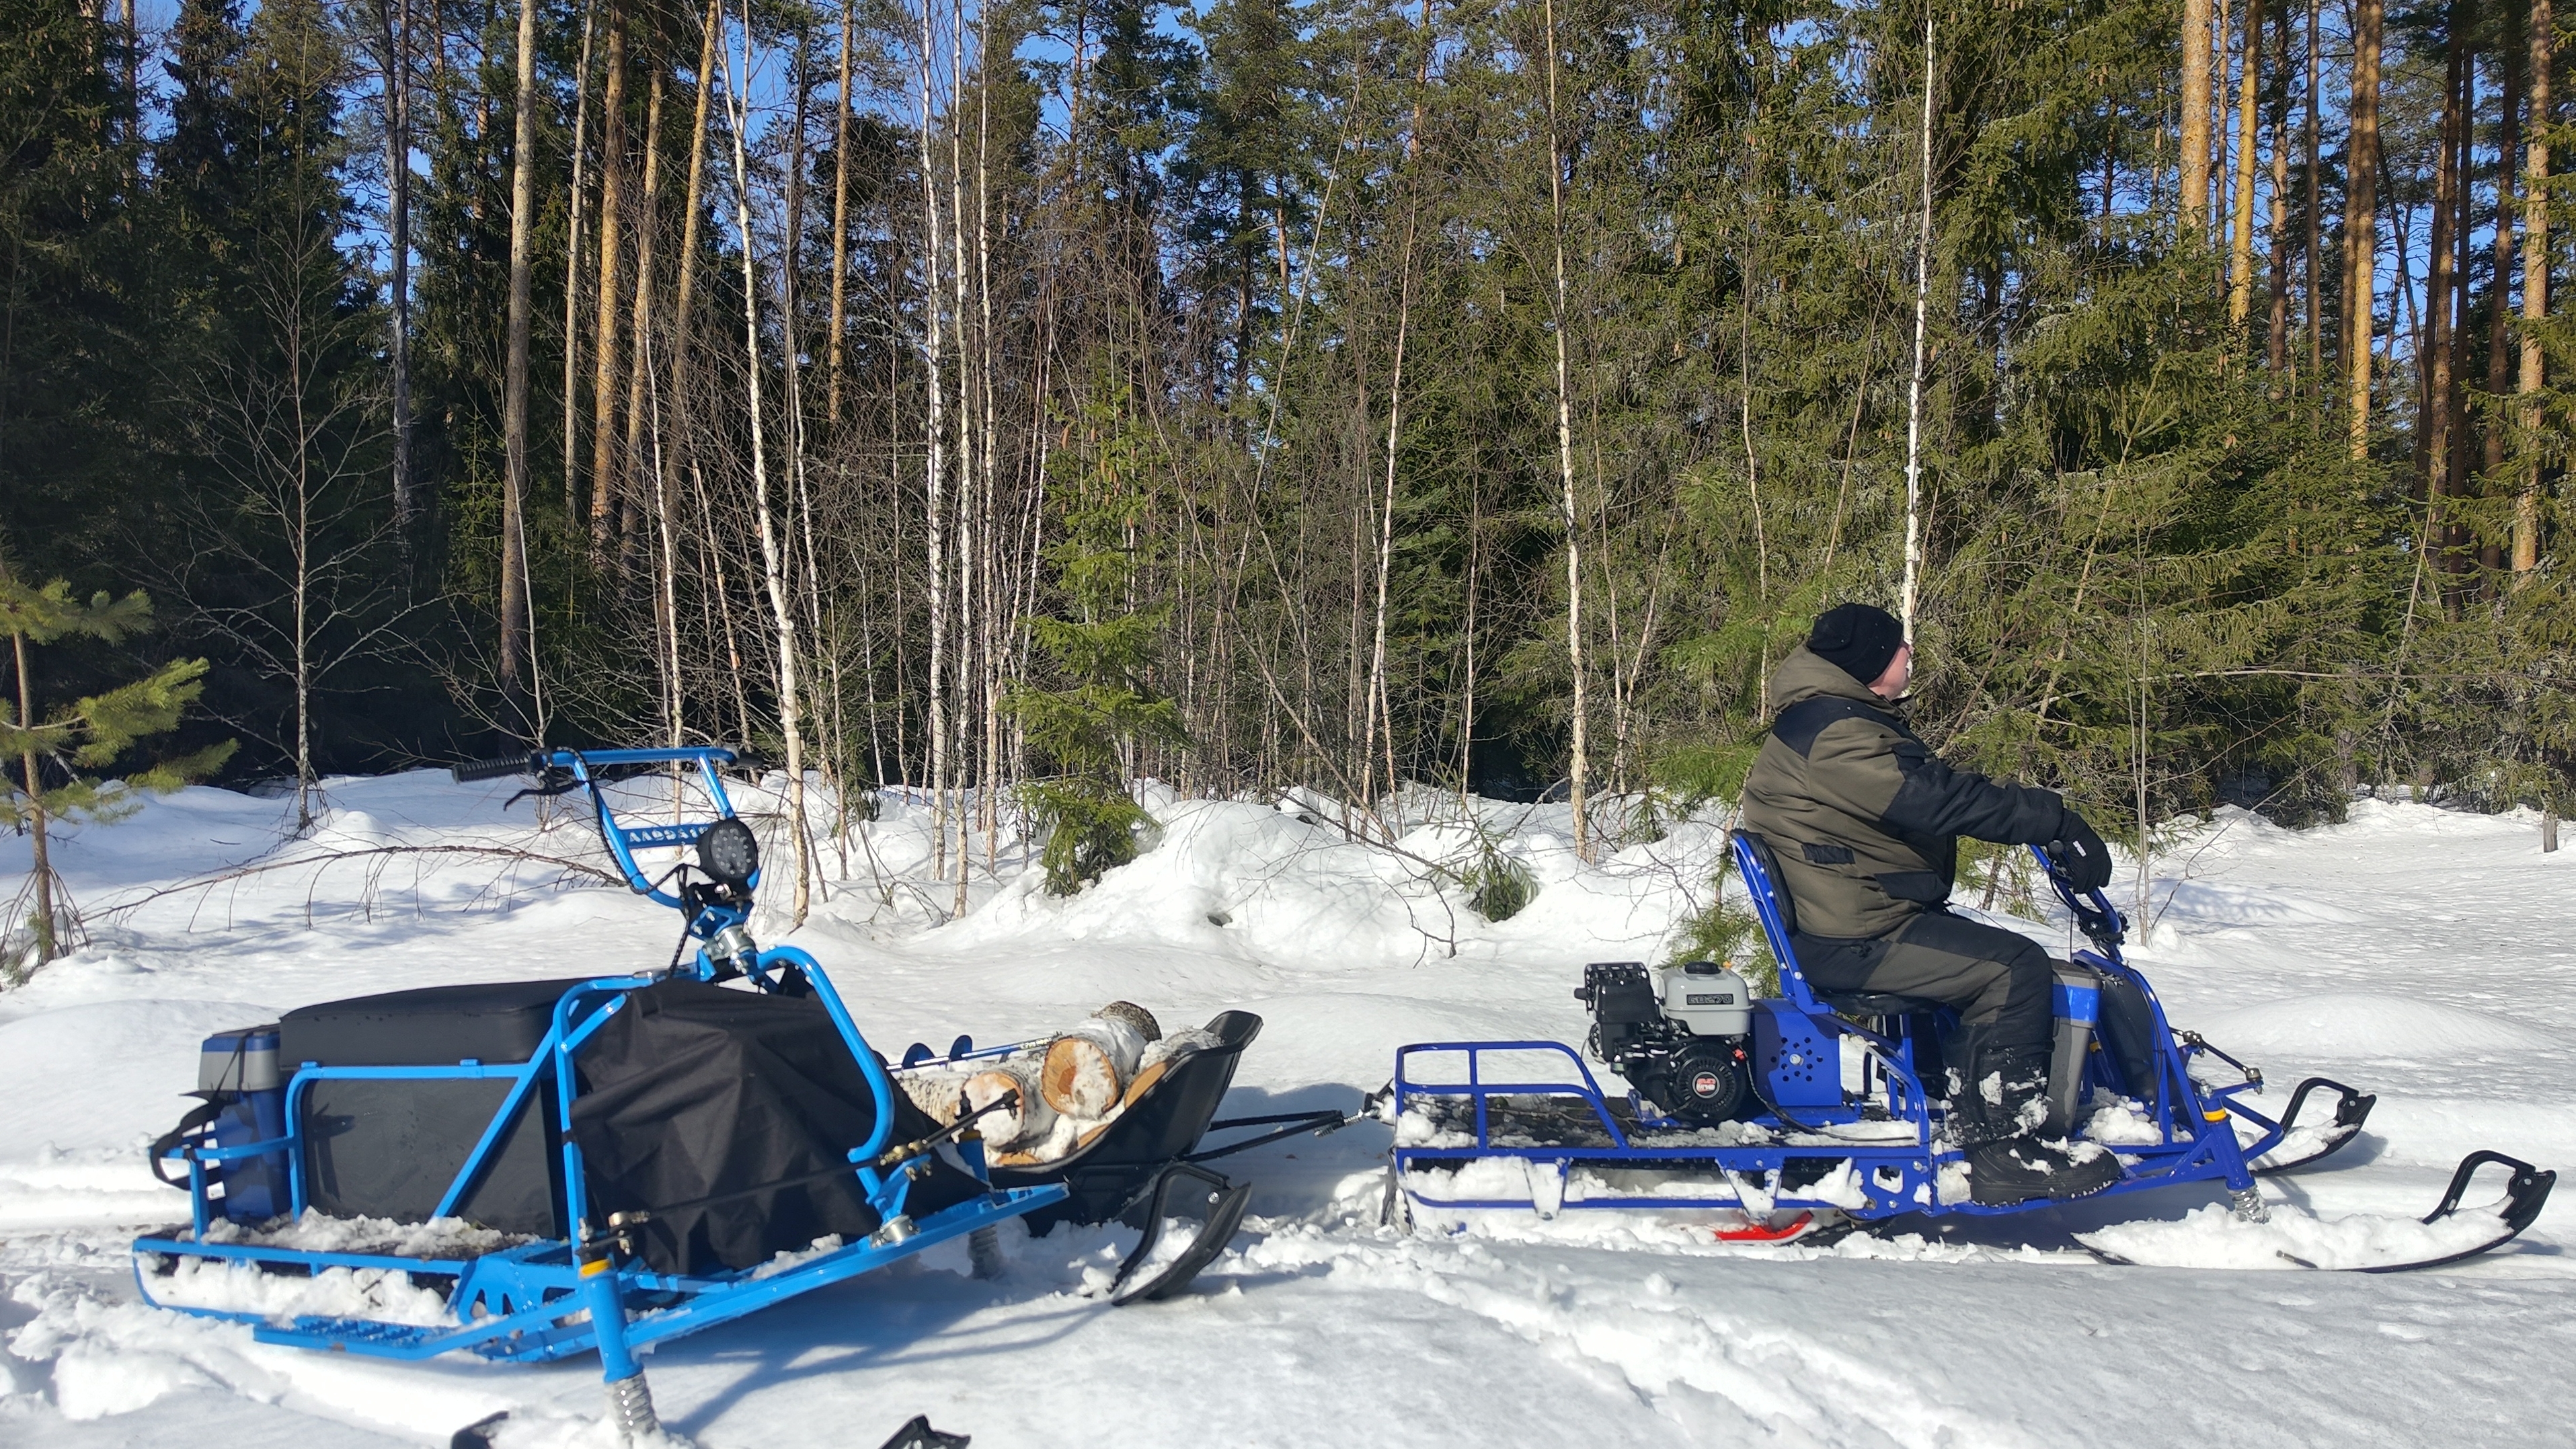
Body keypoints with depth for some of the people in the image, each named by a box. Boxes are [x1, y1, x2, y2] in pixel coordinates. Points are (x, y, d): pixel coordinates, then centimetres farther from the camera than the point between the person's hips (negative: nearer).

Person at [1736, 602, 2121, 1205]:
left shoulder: (1848, 719, 15)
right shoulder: (1835, 735, -21)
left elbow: (1940, 791, 18)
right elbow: (1937, 799, -28)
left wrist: (2047, 824, 12)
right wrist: (2056, 821, -22)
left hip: (1854, 916, 11)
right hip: (1849, 940, -11)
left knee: (1984, 968, 19)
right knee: (2015, 970, -15)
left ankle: (1971, 1126, 16)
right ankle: (2006, 1150, -11)